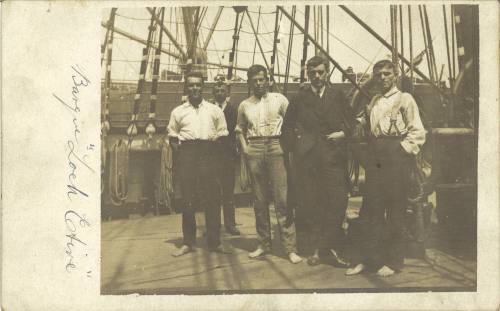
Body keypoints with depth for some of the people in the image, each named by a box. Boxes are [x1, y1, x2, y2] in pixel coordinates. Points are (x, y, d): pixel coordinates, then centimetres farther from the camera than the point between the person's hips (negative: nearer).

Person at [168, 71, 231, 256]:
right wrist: (178, 152, 1)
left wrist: (214, 141, -2)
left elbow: (223, 133, 13)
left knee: (211, 198, -2)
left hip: (207, 154, 0)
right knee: (187, 199, 2)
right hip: (186, 156, 0)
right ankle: (188, 242, 12)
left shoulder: (214, 110, 11)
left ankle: (214, 242, 7)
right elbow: (172, 135, 14)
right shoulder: (178, 112, 11)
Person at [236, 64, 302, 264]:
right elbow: (239, 129, 23)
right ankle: (264, 244, 17)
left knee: (282, 198, -8)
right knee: (259, 200, 7)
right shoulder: (244, 105, 13)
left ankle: (290, 247, -5)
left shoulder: (279, 99, 6)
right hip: (254, 150, 3)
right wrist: (244, 147, 8)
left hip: (275, 146, -3)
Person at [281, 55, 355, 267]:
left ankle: (331, 247, 4)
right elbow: (287, 126, 14)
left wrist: (344, 133, -4)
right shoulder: (300, 98, 9)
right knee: (310, 204, 2)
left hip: (333, 156, 0)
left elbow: (351, 121, 13)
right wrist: (294, 146, 5)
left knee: (337, 202, -6)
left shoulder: (338, 97, 11)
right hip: (307, 158, 0)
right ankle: (316, 248, 13)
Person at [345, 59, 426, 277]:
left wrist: (402, 150, -11)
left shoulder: (404, 99, 0)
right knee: (370, 210, 5)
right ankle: (368, 258, 14)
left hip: (395, 157, -5)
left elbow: (417, 133, -5)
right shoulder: (373, 101, 18)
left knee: (395, 211, 0)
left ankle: (393, 261, 11)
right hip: (374, 158, 5)